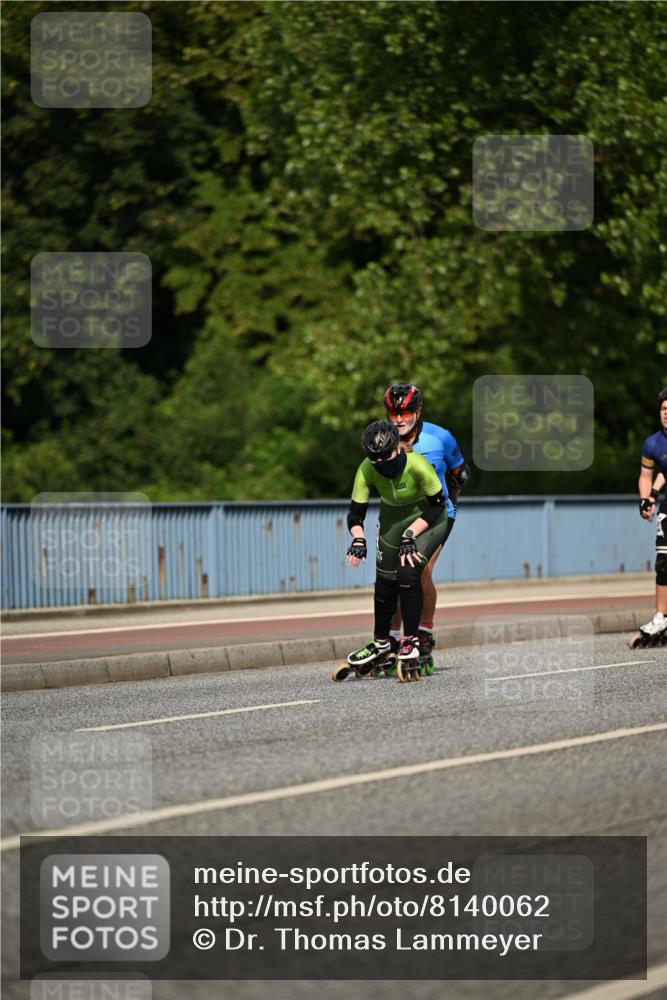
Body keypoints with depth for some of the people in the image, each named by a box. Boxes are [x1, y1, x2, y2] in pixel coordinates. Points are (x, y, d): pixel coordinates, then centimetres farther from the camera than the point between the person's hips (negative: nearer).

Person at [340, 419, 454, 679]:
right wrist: (358, 539, -35)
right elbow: (356, 513, -16)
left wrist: (410, 534, -25)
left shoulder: (417, 465, -32)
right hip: (393, 519, 4)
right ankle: (381, 643, 26)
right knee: (385, 580, 4)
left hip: (427, 518, -4)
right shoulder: (366, 470, -22)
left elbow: (437, 505, -20)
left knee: (408, 573, -22)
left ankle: (411, 641, -7)